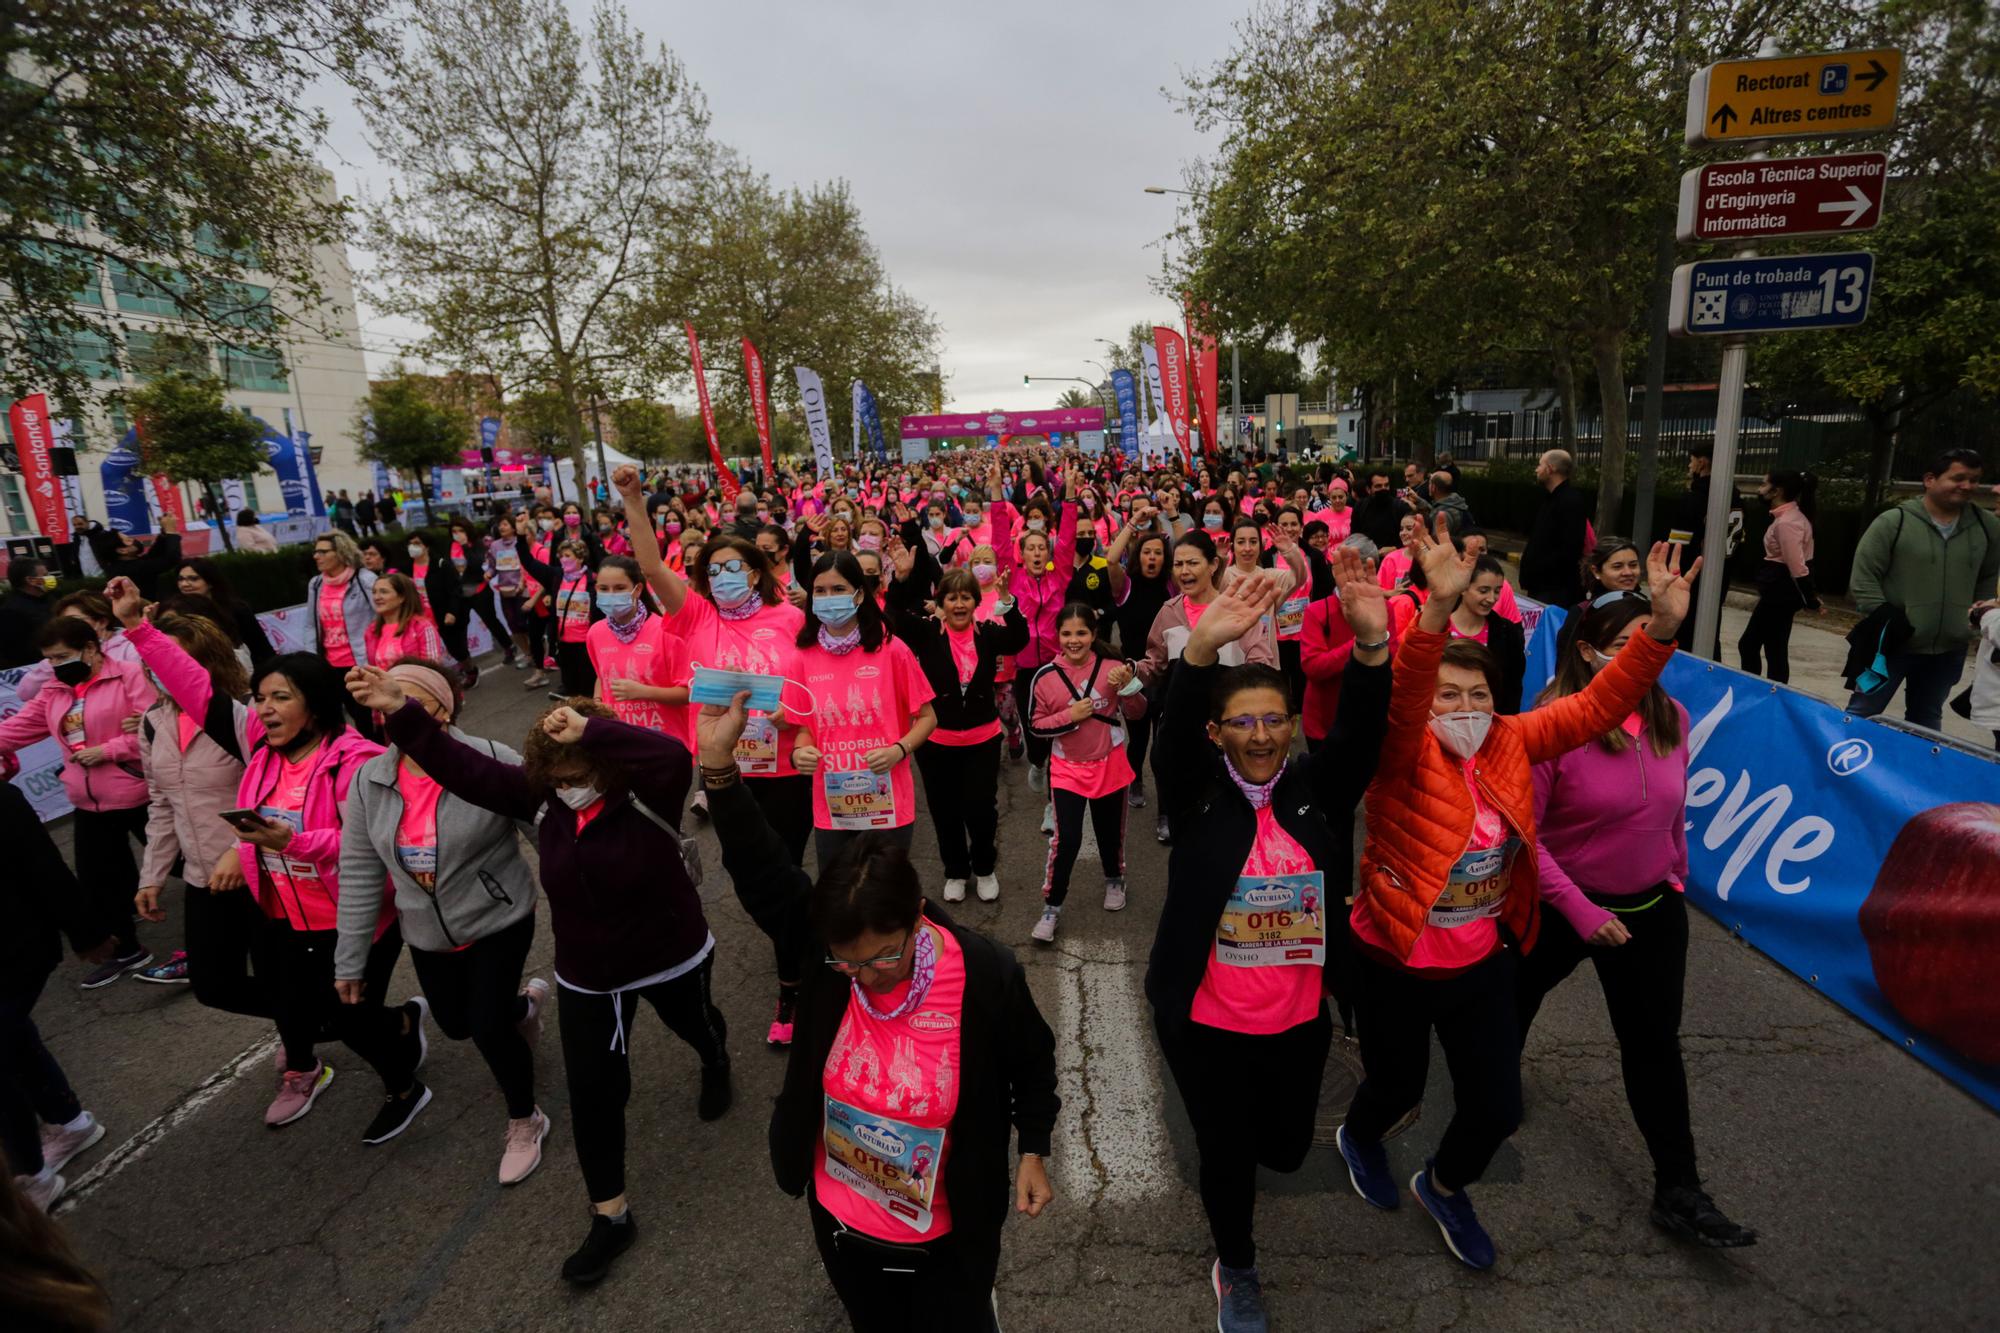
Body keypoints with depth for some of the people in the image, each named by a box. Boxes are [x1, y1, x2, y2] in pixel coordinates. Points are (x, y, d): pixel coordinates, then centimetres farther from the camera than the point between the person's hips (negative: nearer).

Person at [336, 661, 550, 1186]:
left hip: (499, 923, -5)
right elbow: (359, 875, -1)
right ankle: (525, 1004, 54)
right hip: (427, 936, 5)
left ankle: (524, 1121, 25)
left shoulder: (492, 763, -24)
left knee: (488, 1028, -5)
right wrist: (349, 961, 4)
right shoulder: (368, 781, -9)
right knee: (456, 1025, 18)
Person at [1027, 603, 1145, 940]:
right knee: (1066, 839, -7)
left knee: (1110, 830, 19)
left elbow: (1137, 712, -3)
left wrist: (1127, 685, -22)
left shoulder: (1112, 668, -10)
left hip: (1109, 764, 1)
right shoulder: (1045, 677, -10)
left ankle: (1114, 880, 47)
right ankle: (1051, 908, 9)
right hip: (1067, 768, -1)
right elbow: (1036, 724, -3)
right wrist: (1069, 716, -19)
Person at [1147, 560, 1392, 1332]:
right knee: (1225, 1153, 12)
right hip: (1206, 1020, -2)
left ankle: (1250, 1145, 58)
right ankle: (1236, 1270, 43)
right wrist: (1203, 648, -50)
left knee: (1286, 1148, 20)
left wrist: (1372, 644, -39)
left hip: (1300, 1018, 3)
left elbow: (1360, 731, -20)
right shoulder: (1196, 792, -12)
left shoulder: (1318, 787, -5)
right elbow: (1172, 735, -31)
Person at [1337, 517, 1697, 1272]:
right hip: (1395, 963, -4)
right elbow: (1402, 695, -40)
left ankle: (1444, 1187, 45)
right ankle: (1358, 1140, 55)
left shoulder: (1509, 744, -6)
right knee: (1398, 1085, 18)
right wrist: (1440, 610, -56)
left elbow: (1596, 707, -12)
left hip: (1484, 961, 4)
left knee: (1496, 1107, 12)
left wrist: (1662, 627, -25)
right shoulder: (1404, 756, -21)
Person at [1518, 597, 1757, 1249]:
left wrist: (1676, 878, 15)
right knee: (1517, 994, 20)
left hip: (1651, 908, 4)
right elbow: (1523, 832, -21)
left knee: (1655, 1045, 11)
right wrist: (1581, 910, -21)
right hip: (1562, 906, -4)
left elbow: (1673, 809, 9)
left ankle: (1678, 1191, 25)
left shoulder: (1671, 718, -7)